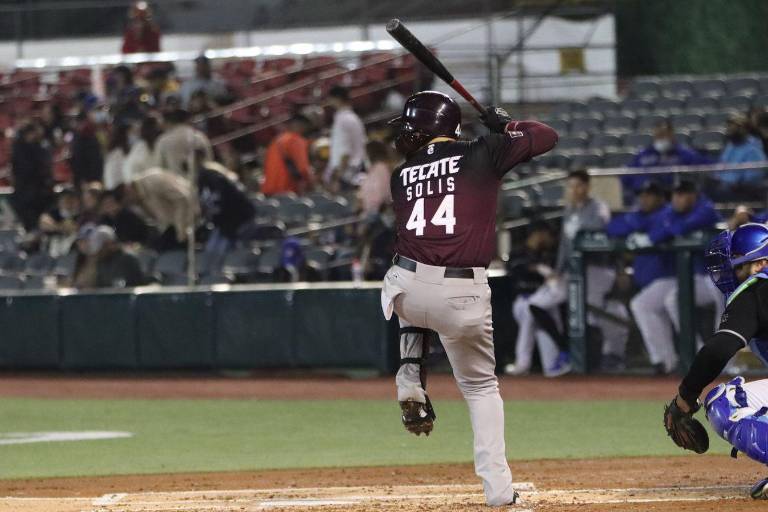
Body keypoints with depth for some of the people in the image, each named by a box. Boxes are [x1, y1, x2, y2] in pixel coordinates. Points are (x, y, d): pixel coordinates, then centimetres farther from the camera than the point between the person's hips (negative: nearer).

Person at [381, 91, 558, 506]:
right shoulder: (482, 154, 4)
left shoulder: (402, 176, 14)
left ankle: (411, 385, 22)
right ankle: (497, 487, 8)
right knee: (481, 387, 17)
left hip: (405, 290, 2)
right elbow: (547, 137, 9)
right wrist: (504, 125, 26)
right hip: (464, 297, -2)